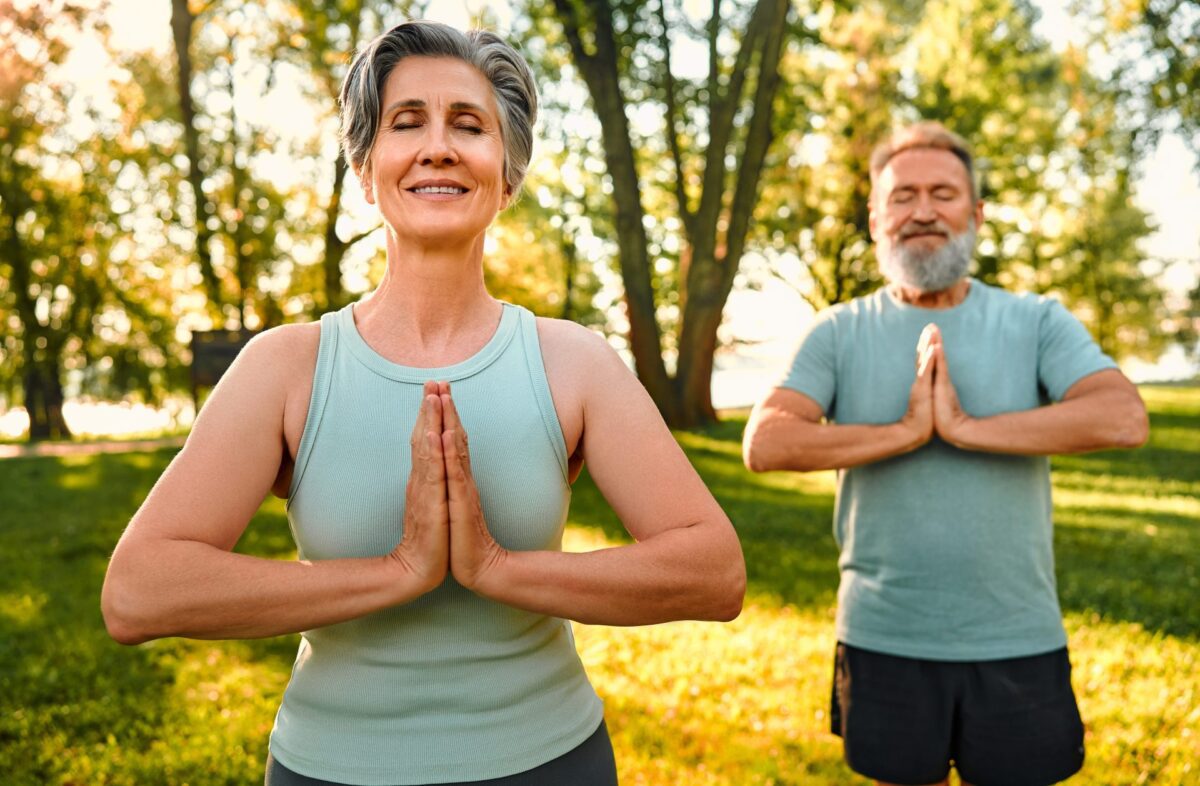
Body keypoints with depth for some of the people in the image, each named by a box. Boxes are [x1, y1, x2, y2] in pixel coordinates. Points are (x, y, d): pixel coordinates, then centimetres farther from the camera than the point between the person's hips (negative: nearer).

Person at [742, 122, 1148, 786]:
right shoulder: (839, 332, -1)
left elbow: (1124, 419, -17)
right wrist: (906, 432, -20)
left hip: (1019, 644, 0)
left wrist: (965, 427, -21)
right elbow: (764, 445, -14)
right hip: (884, 642, 0)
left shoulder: (1037, 322, 0)